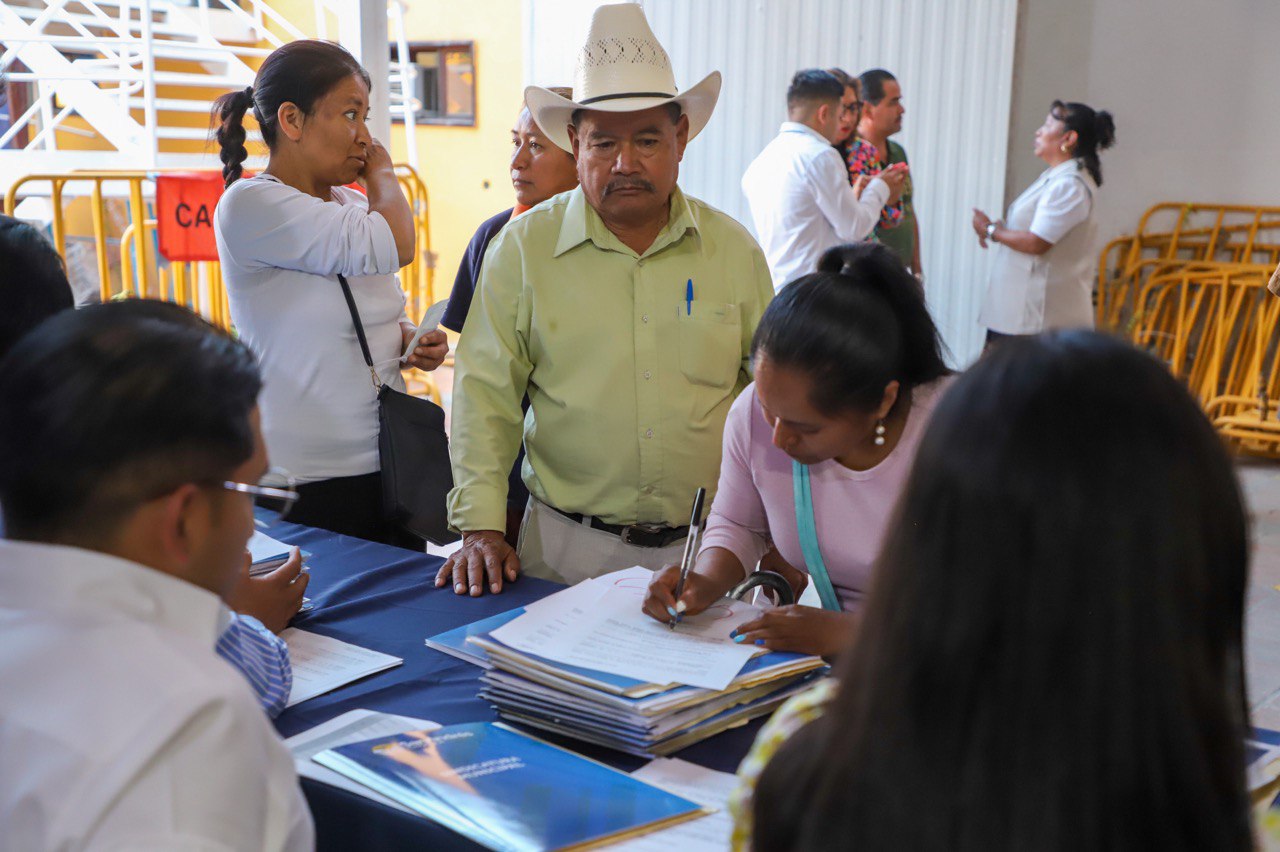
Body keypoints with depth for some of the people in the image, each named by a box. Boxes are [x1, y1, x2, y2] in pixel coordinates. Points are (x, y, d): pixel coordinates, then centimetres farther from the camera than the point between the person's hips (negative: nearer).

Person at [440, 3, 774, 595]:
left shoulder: (734, 249, 3)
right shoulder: (522, 247, -2)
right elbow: (484, 395, -2)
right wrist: (481, 526, -9)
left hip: (708, 548, 2)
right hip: (567, 547, -1)